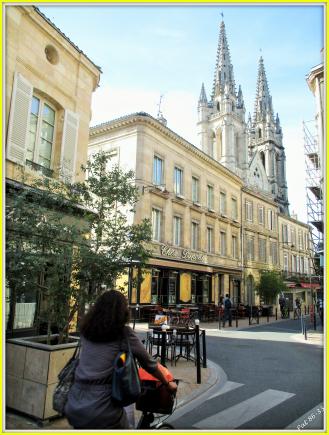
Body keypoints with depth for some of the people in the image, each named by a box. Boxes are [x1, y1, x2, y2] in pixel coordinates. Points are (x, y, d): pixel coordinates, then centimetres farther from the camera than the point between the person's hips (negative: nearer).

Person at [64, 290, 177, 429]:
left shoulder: (86, 330, 7)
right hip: (102, 410, -4)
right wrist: (168, 384, 19)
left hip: (74, 407, 5)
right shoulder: (123, 333, -6)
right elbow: (149, 363, 2)